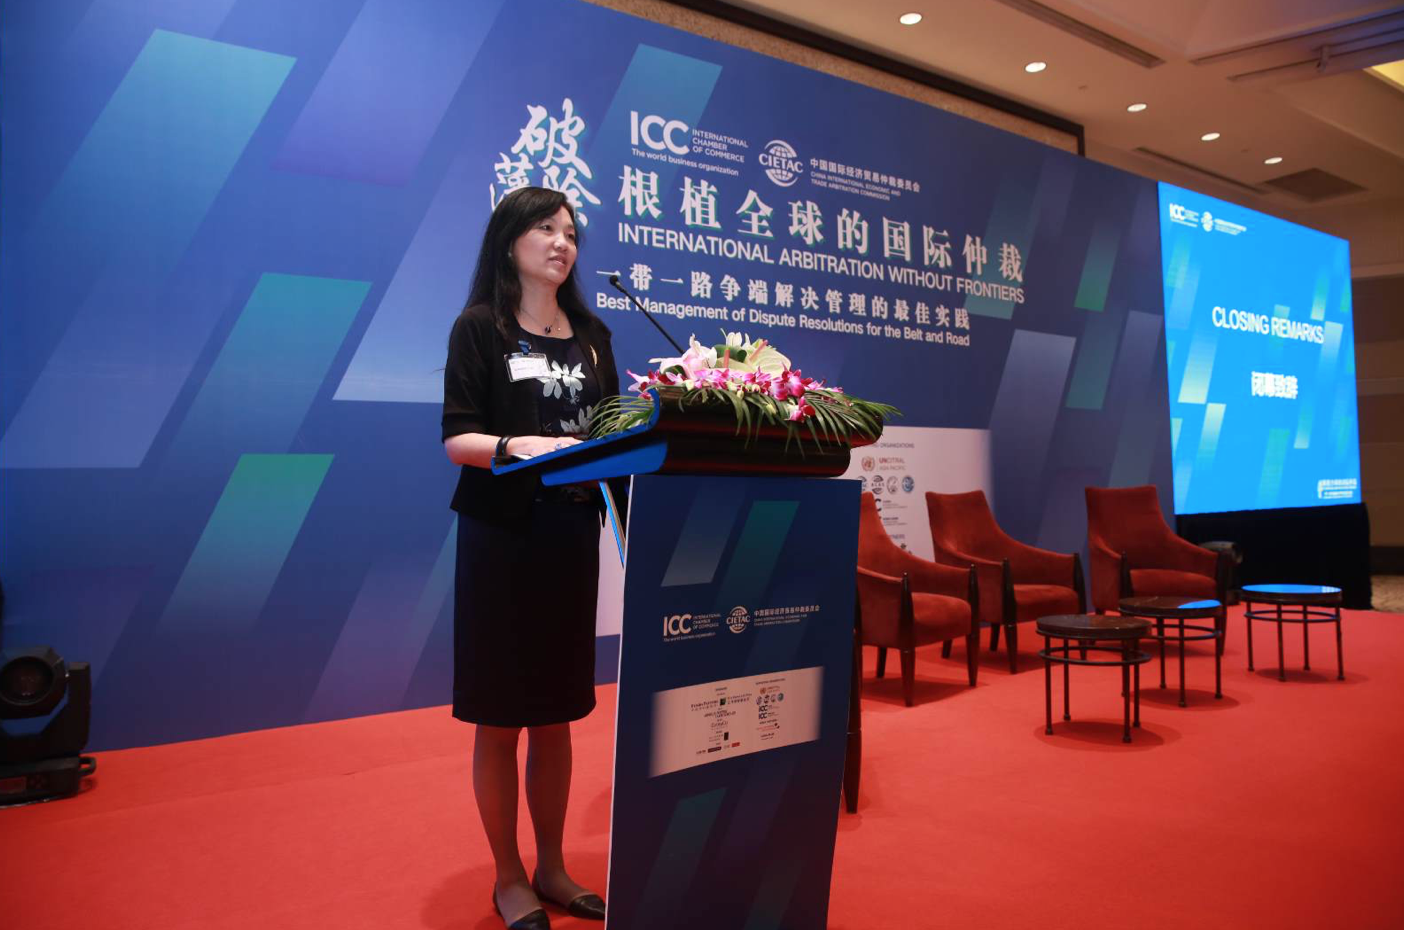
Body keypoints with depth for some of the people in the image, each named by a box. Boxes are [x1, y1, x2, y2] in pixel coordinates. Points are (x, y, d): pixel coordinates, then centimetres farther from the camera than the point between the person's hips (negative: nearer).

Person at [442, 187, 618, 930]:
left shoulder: (591, 333, 12)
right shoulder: (478, 327, -2)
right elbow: (456, 438, -10)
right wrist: (517, 445, -27)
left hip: (571, 533, 5)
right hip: (500, 535, -4)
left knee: (556, 714, 12)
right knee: (499, 716, 5)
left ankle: (552, 869, 27)